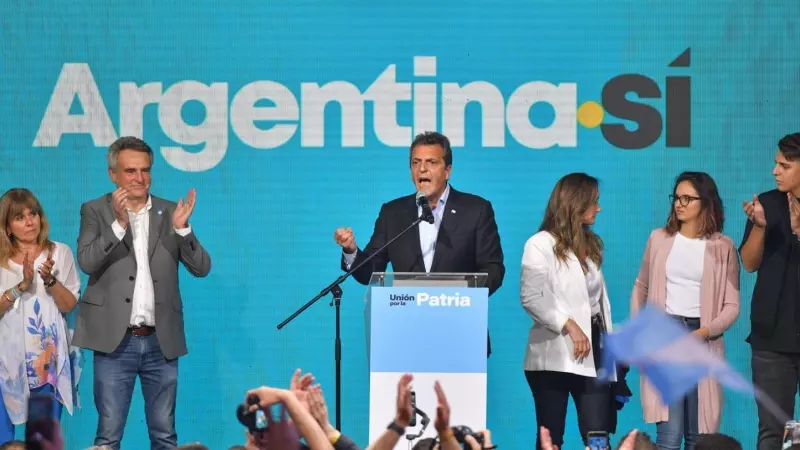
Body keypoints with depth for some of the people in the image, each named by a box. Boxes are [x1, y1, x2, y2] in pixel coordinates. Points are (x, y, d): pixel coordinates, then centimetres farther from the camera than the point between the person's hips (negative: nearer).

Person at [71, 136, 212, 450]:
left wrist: (182, 228, -14)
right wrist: (119, 223, -22)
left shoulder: (170, 212, 8)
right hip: (116, 340, -2)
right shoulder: (96, 211, 4)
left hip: (161, 341, 2)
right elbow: (87, 261, -11)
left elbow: (201, 268, 3)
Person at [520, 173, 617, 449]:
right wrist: (569, 326, -21)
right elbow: (531, 298, -15)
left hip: (593, 349, 6)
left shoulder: (591, 245, 17)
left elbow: (600, 298, 17)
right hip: (555, 355, -6)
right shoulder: (541, 244, -4)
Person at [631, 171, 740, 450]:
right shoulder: (659, 239, 7)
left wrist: (703, 333, -16)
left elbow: (732, 306, -1)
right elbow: (641, 287, 18)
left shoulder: (723, 247, 1)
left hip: (703, 340, 0)